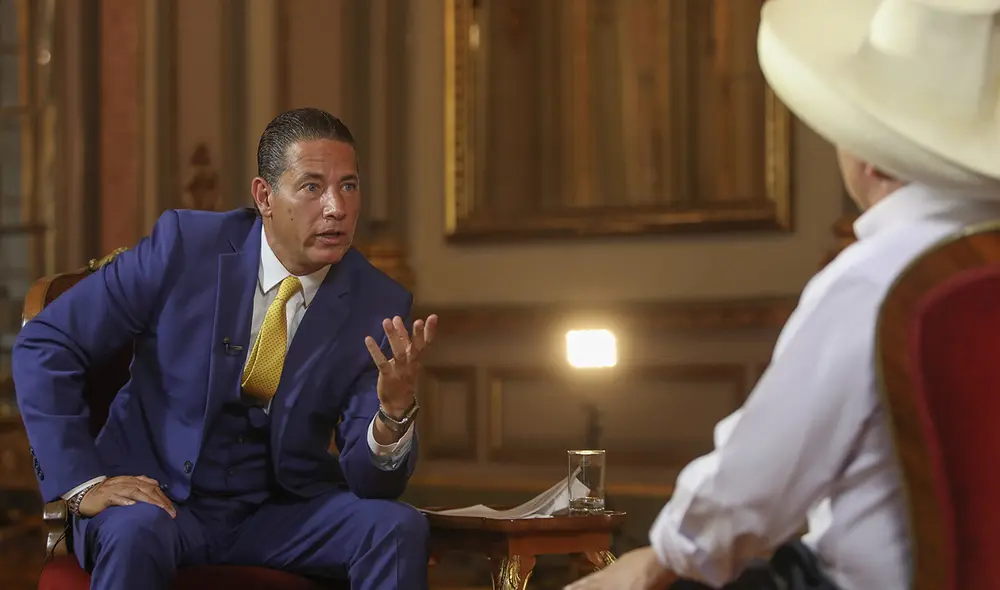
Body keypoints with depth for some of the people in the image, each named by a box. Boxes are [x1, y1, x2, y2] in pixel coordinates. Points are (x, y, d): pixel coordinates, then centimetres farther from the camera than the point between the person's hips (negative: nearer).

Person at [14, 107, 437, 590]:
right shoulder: (185, 245, -12)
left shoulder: (380, 307, -7)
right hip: (155, 497, -3)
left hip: (280, 510, 3)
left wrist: (395, 413, -30)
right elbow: (43, 345, -7)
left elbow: (369, 482, -7)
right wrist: (83, 482, -15)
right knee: (137, 532, -36)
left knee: (400, 529, -23)